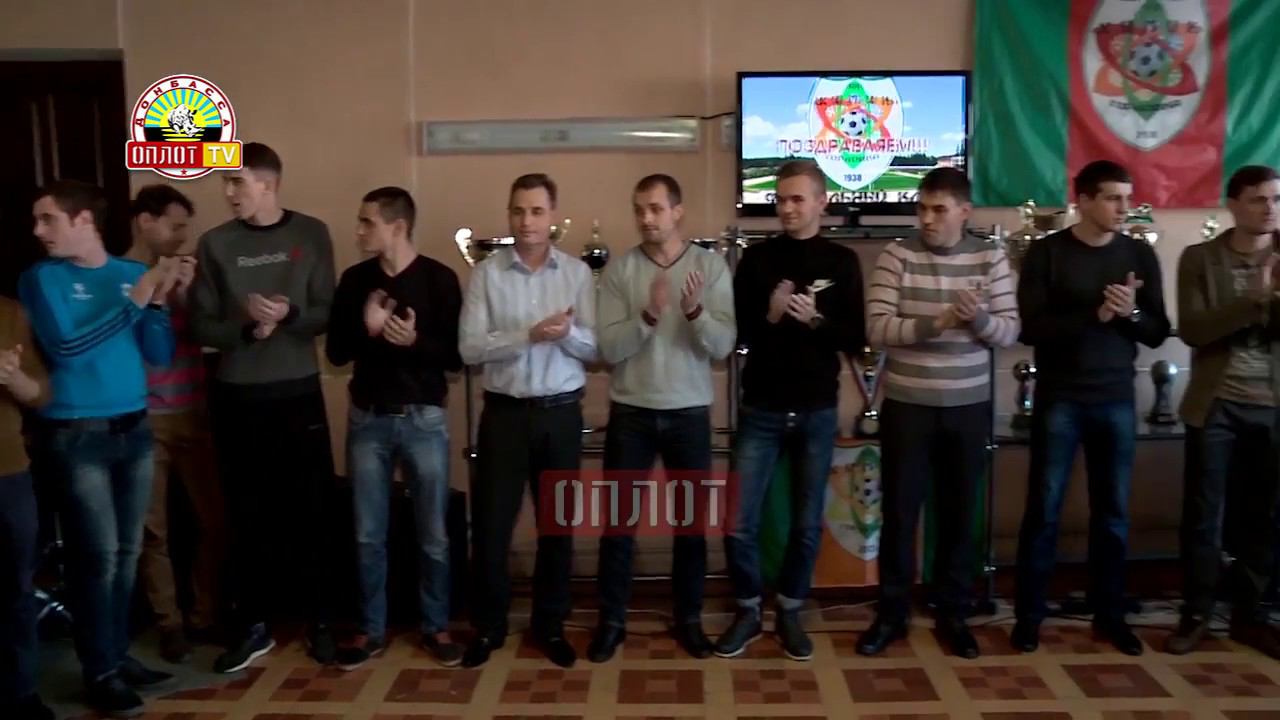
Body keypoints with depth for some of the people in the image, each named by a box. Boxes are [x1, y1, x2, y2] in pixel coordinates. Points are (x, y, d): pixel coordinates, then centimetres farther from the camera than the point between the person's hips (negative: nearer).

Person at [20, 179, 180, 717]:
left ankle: (119, 654, 24)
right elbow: (65, 345, -16)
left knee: (127, 552, 10)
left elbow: (159, 356, 3)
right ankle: (99, 672, 11)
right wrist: (134, 300, -17)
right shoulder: (42, 278, -2)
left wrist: (159, 299, -12)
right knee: (97, 556, -1)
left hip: (134, 429, 4)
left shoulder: (133, 272, 5)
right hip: (76, 436, -3)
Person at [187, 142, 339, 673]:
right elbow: (200, 327, 0)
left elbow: (327, 314, -2)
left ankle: (319, 621, 18)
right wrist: (246, 328, -18)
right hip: (239, 397, 1)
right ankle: (252, 626, 20)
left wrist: (287, 315, -21)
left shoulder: (311, 234, 1)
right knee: (249, 514, 6)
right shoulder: (215, 244, 2)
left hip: (299, 392, 0)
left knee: (309, 509, 4)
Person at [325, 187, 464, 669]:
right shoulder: (355, 279, 4)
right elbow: (335, 353, 4)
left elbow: (456, 357, -6)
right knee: (369, 535, 9)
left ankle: (435, 627, 23)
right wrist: (365, 328, -15)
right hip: (367, 419, 3)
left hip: (424, 419, -2)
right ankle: (372, 630, 24)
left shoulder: (439, 279, -6)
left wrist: (416, 341, -23)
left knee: (433, 534, 7)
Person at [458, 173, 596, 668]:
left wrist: (568, 333, -23)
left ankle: (550, 625, 28)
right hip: (504, 412, -1)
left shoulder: (577, 273, 1)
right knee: (490, 525, 6)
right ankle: (488, 626, 25)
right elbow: (469, 348, -11)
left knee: (557, 523, 11)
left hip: (561, 413, 1)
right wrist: (529, 334, -23)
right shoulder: (486, 274, -2)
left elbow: (596, 348, -2)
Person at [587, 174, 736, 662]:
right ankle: (612, 621, 23)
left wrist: (695, 311, -27)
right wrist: (649, 315, -25)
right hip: (630, 412, 0)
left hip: (689, 413, 0)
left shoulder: (711, 266, -2)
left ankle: (689, 619, 28)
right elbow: (609, 348, -10)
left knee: (692, 520, 11)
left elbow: (723, 347, -9)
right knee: (618, 521, 7)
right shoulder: (619, 269, -2)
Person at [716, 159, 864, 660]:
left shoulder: (841, 262, 2)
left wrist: (815, 320, -18)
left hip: (817, 412, 0)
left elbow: (856, 341, -1)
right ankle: (748, 611, 21)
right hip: (761, 410, 0)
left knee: (807, 524, 9)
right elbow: (735, 333, 0)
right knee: (739, 524, -1)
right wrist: (769, 316, -18)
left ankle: (789, 613, 27)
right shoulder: (757, 259, 2)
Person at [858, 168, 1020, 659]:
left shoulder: (991, 258, 1)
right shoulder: (896, 256, -5)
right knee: (899, 511, 6)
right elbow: (877, 329, -13)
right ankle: (892, 613, 21)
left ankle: (953, 614, 27)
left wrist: (979, 318, -23)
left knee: (960, 512, 11)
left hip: (969, 407, 2)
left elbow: (1009, 333, -2)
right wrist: (936, 323, -26)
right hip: (907, 405, -2)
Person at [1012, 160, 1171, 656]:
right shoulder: (1047, 253, -4)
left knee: (1113, 512, 10)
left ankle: (1110, 614, 23)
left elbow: (1158, 333, 6)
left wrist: (1131, 313, -14)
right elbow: (1030, 328, -12)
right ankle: (1029, 615, 13)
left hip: (1117, 400, 3)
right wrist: (1094, 316, -21)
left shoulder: (1140, 255, 6)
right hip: (1059, 400, -3)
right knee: (1044, 508, 2)